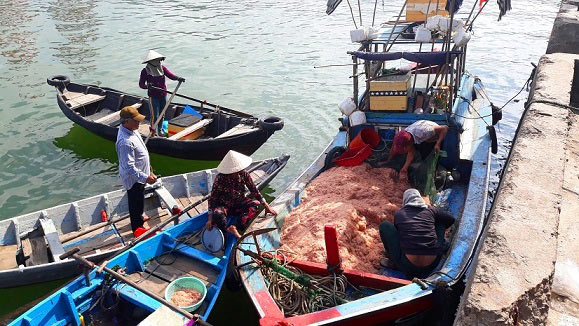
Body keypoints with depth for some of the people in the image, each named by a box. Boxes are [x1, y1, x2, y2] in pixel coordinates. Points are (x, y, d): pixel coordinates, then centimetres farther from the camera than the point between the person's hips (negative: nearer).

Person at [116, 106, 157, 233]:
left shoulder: (131, 129, -3)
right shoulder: (125, 142, -35)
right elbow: (129, 167, -34)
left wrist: (148, 166, 21)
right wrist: (146, 177, -36)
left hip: (139, 173, 9)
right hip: (134, 178, -9)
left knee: (139, 201, 30)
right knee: (136, 203, 12)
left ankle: (139, 218, 53)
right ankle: (137, 228, 33)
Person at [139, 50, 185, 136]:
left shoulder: (162, 68, 2)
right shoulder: (145, 71, -10)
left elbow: (170, 75, -13)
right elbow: (141, 84, -10)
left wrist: (178, 78, -33)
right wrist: (147, 86, -32)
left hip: (163, 95, 5)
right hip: (153, 97, -5)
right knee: (155, 116, -4)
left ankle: (160, 130, 35)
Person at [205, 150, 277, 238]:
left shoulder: (243, 174, -9)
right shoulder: (220, 179, -18)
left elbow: (254, 190, -1)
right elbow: (212, 199, -15)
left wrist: (266, 206, -3)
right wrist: (210, 219, -23)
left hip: (238, 205, 3)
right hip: (225, 206, -3)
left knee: (255, 203, -27)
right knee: (217, 213, -36)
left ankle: (234, 227, -38)